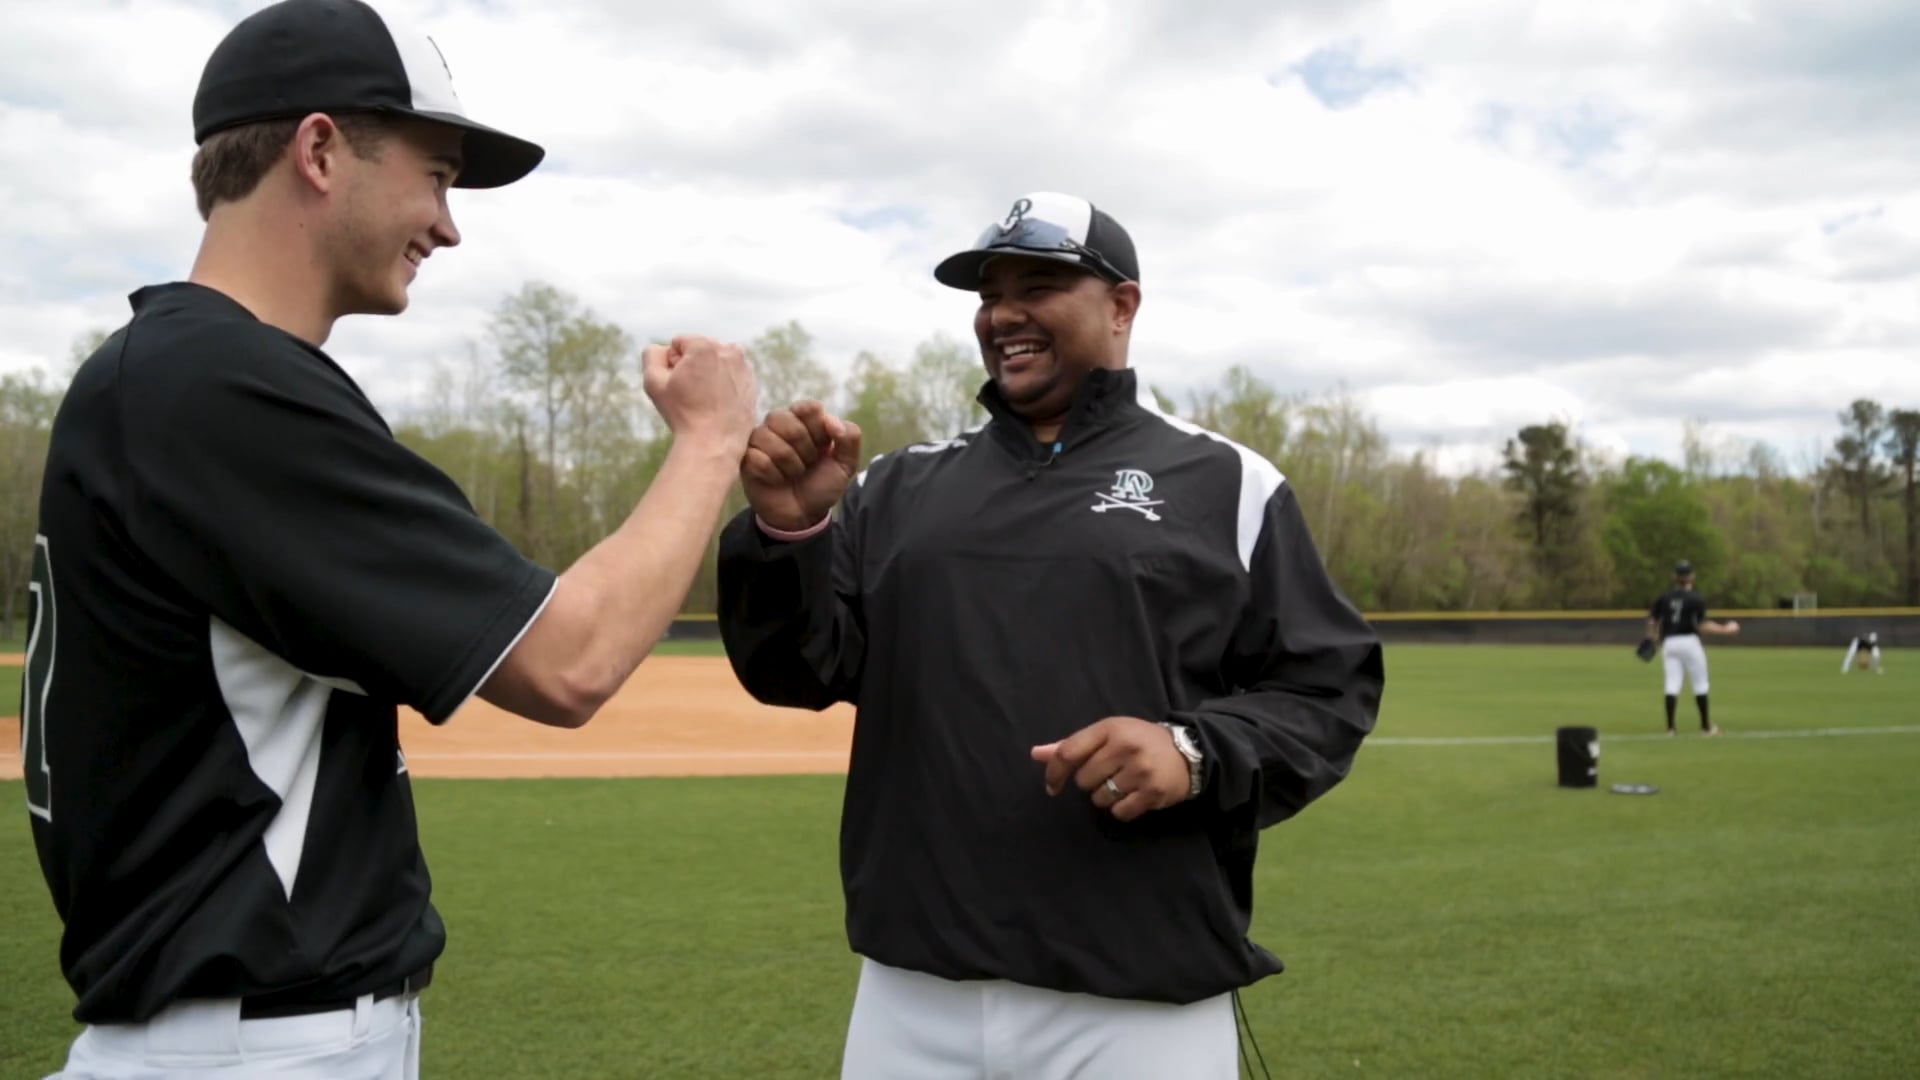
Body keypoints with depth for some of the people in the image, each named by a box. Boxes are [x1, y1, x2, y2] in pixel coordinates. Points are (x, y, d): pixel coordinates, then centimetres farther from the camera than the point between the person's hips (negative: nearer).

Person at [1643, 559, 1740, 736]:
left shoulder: (1664, 597, 5)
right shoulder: (1697, 599, -8)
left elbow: (1652, 620, 8)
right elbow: (1702, 625, -14)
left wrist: (1653, 638, 24)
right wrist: (1724, 629, -5)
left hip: (1669, 642, 4)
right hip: (1689, 642, -4)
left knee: (1672, 685, 3)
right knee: (1700, 685, 8)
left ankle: (1670, 727, -3)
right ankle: (1706, 726, 13)